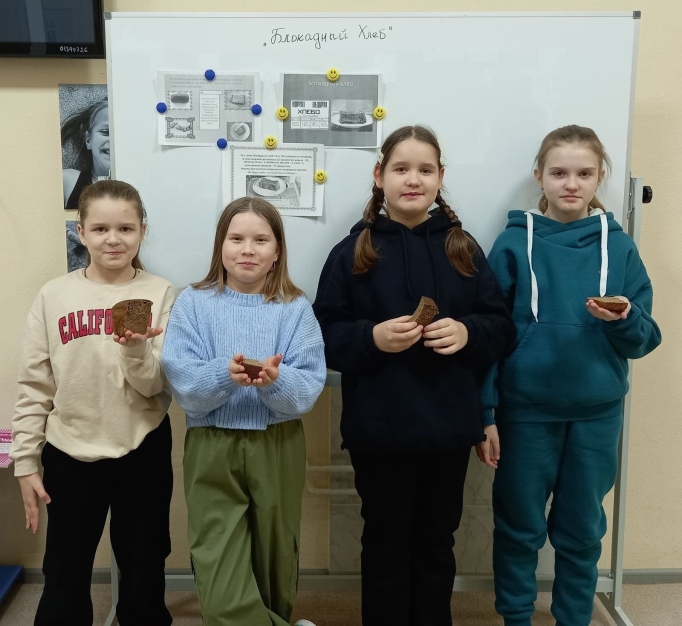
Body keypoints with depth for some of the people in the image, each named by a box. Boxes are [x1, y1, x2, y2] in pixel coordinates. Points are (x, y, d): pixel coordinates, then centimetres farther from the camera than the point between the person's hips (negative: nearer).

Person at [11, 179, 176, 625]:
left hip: (142, 455, -1)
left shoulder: (160, 294, -6)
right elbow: (34, 386, 2)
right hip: (69, 456, 1)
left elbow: (158, 386, -9)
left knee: (143, 578, 15)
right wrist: (26, 461, 2)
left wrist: (136, 350, -29)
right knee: (63, 584, 13)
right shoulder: (54, 296, -2)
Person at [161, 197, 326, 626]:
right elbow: (183, 385, -11)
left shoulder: (295, 308, -2)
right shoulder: (193, 304, -2)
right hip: (212, 450, 0)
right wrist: (225, 374, -28)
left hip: (278, 449, 1)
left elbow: (309, 389, -10)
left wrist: (275, 380, -29)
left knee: (275, 563, 19)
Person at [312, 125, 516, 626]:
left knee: (436, 542, 17)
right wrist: (371, 338, -21)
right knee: (386, 542, 13)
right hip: (380, 429, -2)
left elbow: (502, 325, 4)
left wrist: (468, 332, -16)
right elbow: (324, 336, -4)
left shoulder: (462, 248, 5)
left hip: (449, 426, 2)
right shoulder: (354, 251, -1)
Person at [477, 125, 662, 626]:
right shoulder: (515, 242, -4)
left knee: (582, 529, 14)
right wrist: (483, 413, -8)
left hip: (597, 412, 2)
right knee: (519, 525, 10)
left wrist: (624, 319, -21)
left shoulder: (619, 246, 1)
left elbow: (644, 341, 2)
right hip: (526, 409, -1)